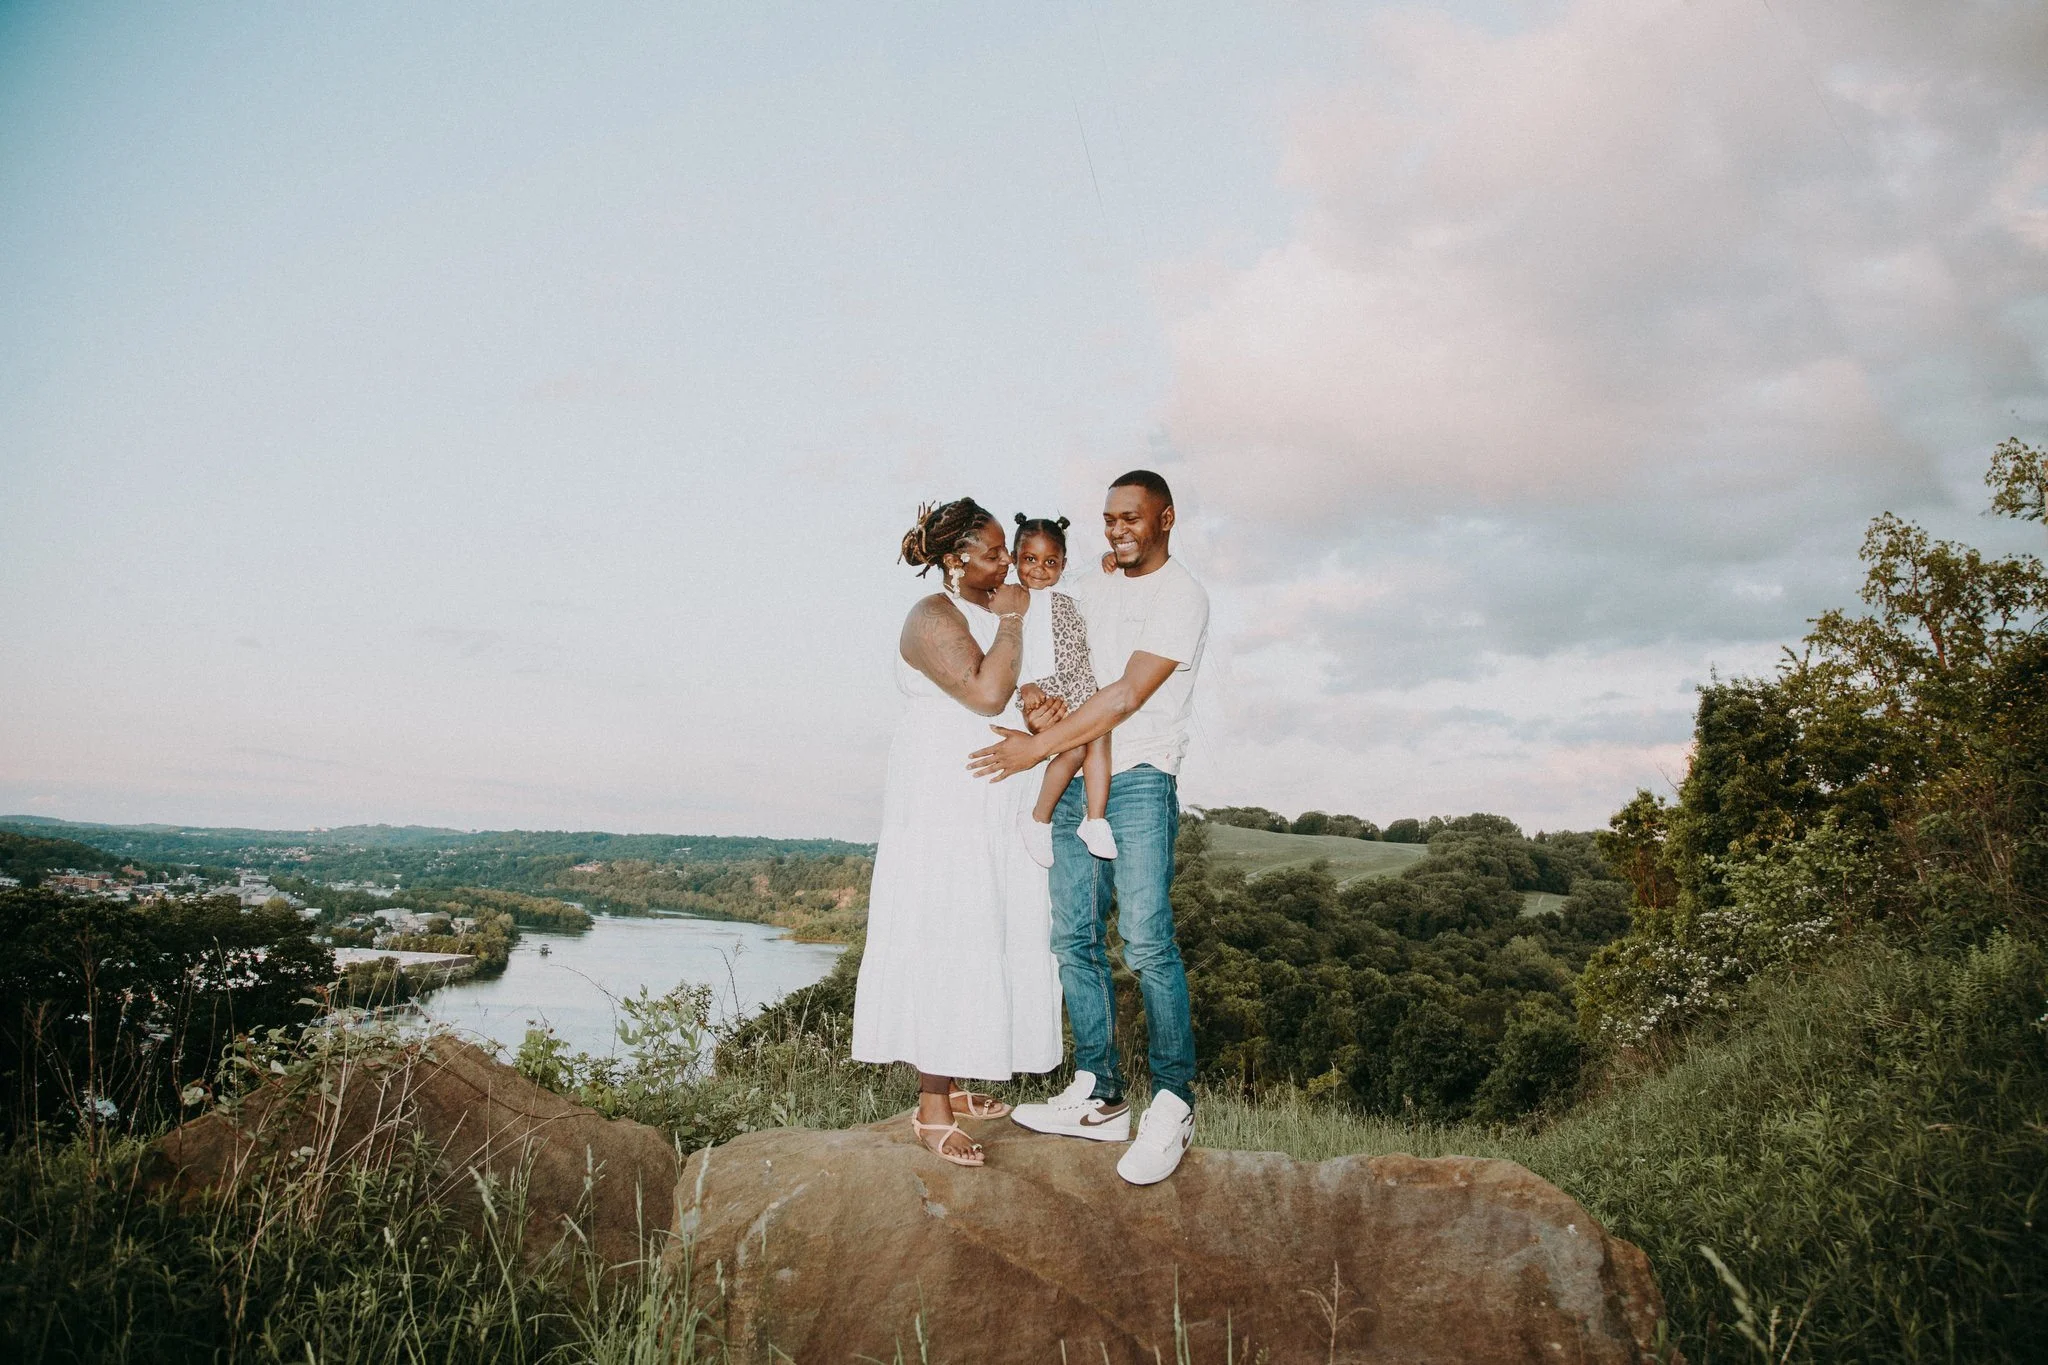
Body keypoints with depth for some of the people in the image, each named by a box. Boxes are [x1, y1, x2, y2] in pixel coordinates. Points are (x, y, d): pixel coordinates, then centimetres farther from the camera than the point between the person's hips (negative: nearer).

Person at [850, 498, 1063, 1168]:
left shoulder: (996, 613, 15)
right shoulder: (934, 617, -12)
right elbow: (986, 693, -23)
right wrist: (1011, 621, -12)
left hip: (998, 805, 9)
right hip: (943, 802, -9)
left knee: (982, 941, 10)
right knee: (942, 944, -7)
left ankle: (954, 1085, 21)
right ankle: (931, 1108, 0)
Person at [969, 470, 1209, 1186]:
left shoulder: (1181, 596, -4)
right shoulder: (1089, 592, 19)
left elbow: (1128, 696, -13)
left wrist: (1038, 748, -16)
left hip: (1140, 779, -6)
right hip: (1073, 781, 7)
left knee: (1146, 940, -13)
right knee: (1074, 938, 4)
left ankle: (1173, 1102, -1)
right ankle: (1099, 1099, 12)